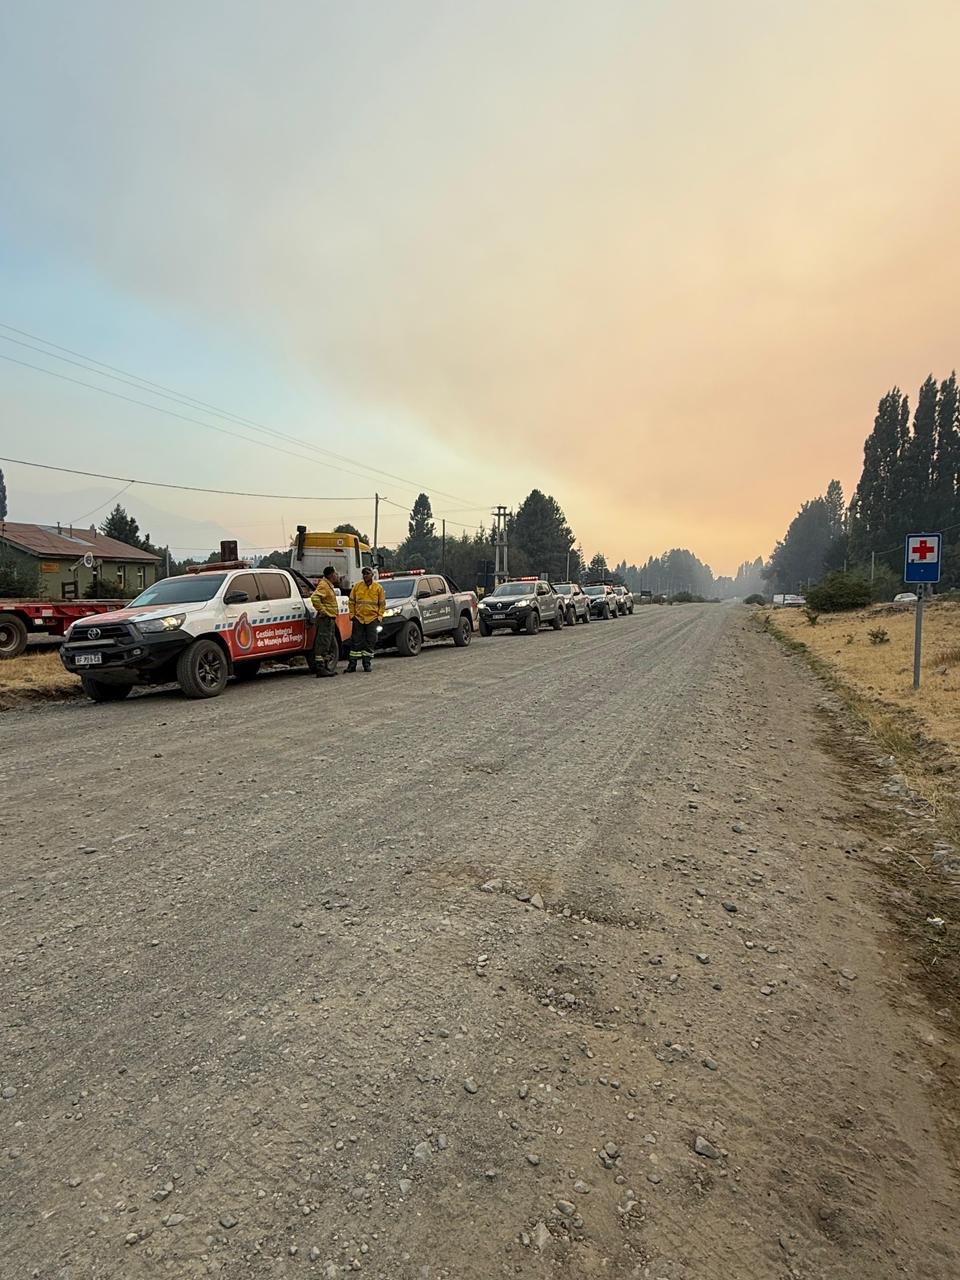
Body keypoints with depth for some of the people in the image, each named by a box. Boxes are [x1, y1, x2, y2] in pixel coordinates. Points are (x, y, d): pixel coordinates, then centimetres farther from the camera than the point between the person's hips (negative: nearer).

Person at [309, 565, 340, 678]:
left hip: (330, 619, 11)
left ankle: (328, 669, 21)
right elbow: (314, 597, -29)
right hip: (326, 619, -11)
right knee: (323, 644, -8)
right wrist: (322, 611, -24)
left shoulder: (329, 585, 19)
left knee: (332, 645, 14)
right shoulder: (323, 585, -13)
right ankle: (320, 669, -6)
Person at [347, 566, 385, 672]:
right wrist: (352, 614, 3)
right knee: (356, 641, 2)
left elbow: (382, 604, 9)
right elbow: (351, 601, 11)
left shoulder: (378, 587, 5)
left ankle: (367, 663, 12)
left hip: (372, 619, 0)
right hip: (358, 618, 0)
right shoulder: (357, 586, 6)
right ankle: (352, 663, 7)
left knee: (370, 642, 2)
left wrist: (380, 616, 1)